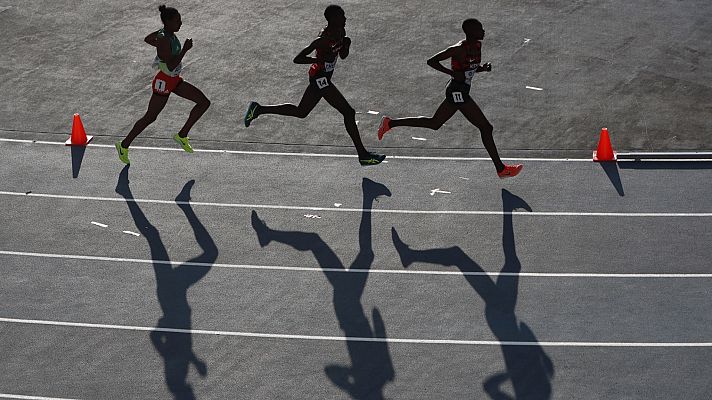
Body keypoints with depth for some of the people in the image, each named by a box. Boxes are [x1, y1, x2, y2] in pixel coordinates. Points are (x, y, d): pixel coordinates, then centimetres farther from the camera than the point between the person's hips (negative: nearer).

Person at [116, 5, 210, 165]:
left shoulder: (167, 32, -1)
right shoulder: (163, 40, -28)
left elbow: (147, 39, 17)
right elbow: (171, 66, -32)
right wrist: (185, 49, -29)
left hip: (175, 80, 9)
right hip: (163, 82, -9)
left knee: (204, 102, 3)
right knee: (150, 117, 6)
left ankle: (182, 135, 13)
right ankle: (124, 145, 23)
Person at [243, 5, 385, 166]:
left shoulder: (340, 31, 1)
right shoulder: (323, 40, -24)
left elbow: (343, 56, 15)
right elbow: (297, 59, -22)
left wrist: (346, 44, -6)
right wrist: (320, 59, -27)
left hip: (319, 80, 10)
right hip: (320, 78, -10)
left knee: (301, 112, 22)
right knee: (348, 112, -10)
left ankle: (258, 109, 27)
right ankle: (363, 155, -6)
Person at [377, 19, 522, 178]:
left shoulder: (477, 46, 5)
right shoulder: (459, 49, -21)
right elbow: (432, 61, -19)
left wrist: (484, 68, 0)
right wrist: (453, 73, -24)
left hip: (457, 92, 10)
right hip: (458, 92, -10)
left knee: (434, 123, 19)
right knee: (486, 128, -5)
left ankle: (390, 123, 24)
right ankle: (501, 169, 4)